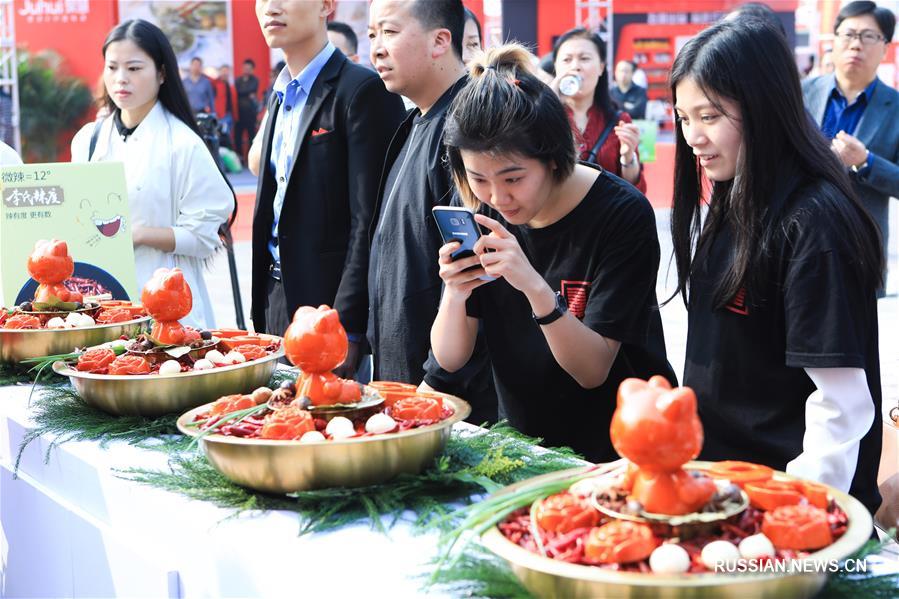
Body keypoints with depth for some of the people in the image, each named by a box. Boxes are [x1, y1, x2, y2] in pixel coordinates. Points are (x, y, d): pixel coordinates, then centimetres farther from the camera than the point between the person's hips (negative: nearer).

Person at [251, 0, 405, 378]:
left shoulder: (363, 90, -12)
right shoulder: (280, 95, 15)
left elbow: (369, 221, -17)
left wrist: (346, 328, -20)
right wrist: (261, 316, 15)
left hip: (333, 306, -8)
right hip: (279, 305, 8)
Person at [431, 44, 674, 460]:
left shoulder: (623, 214, -15)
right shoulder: (483, 217, -2)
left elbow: (592, 370, -17)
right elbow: (450, 359, -1)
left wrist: (536, 288, -32)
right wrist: (454, 296, -22)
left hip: (613, 453, -4)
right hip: (521, 442, 4)